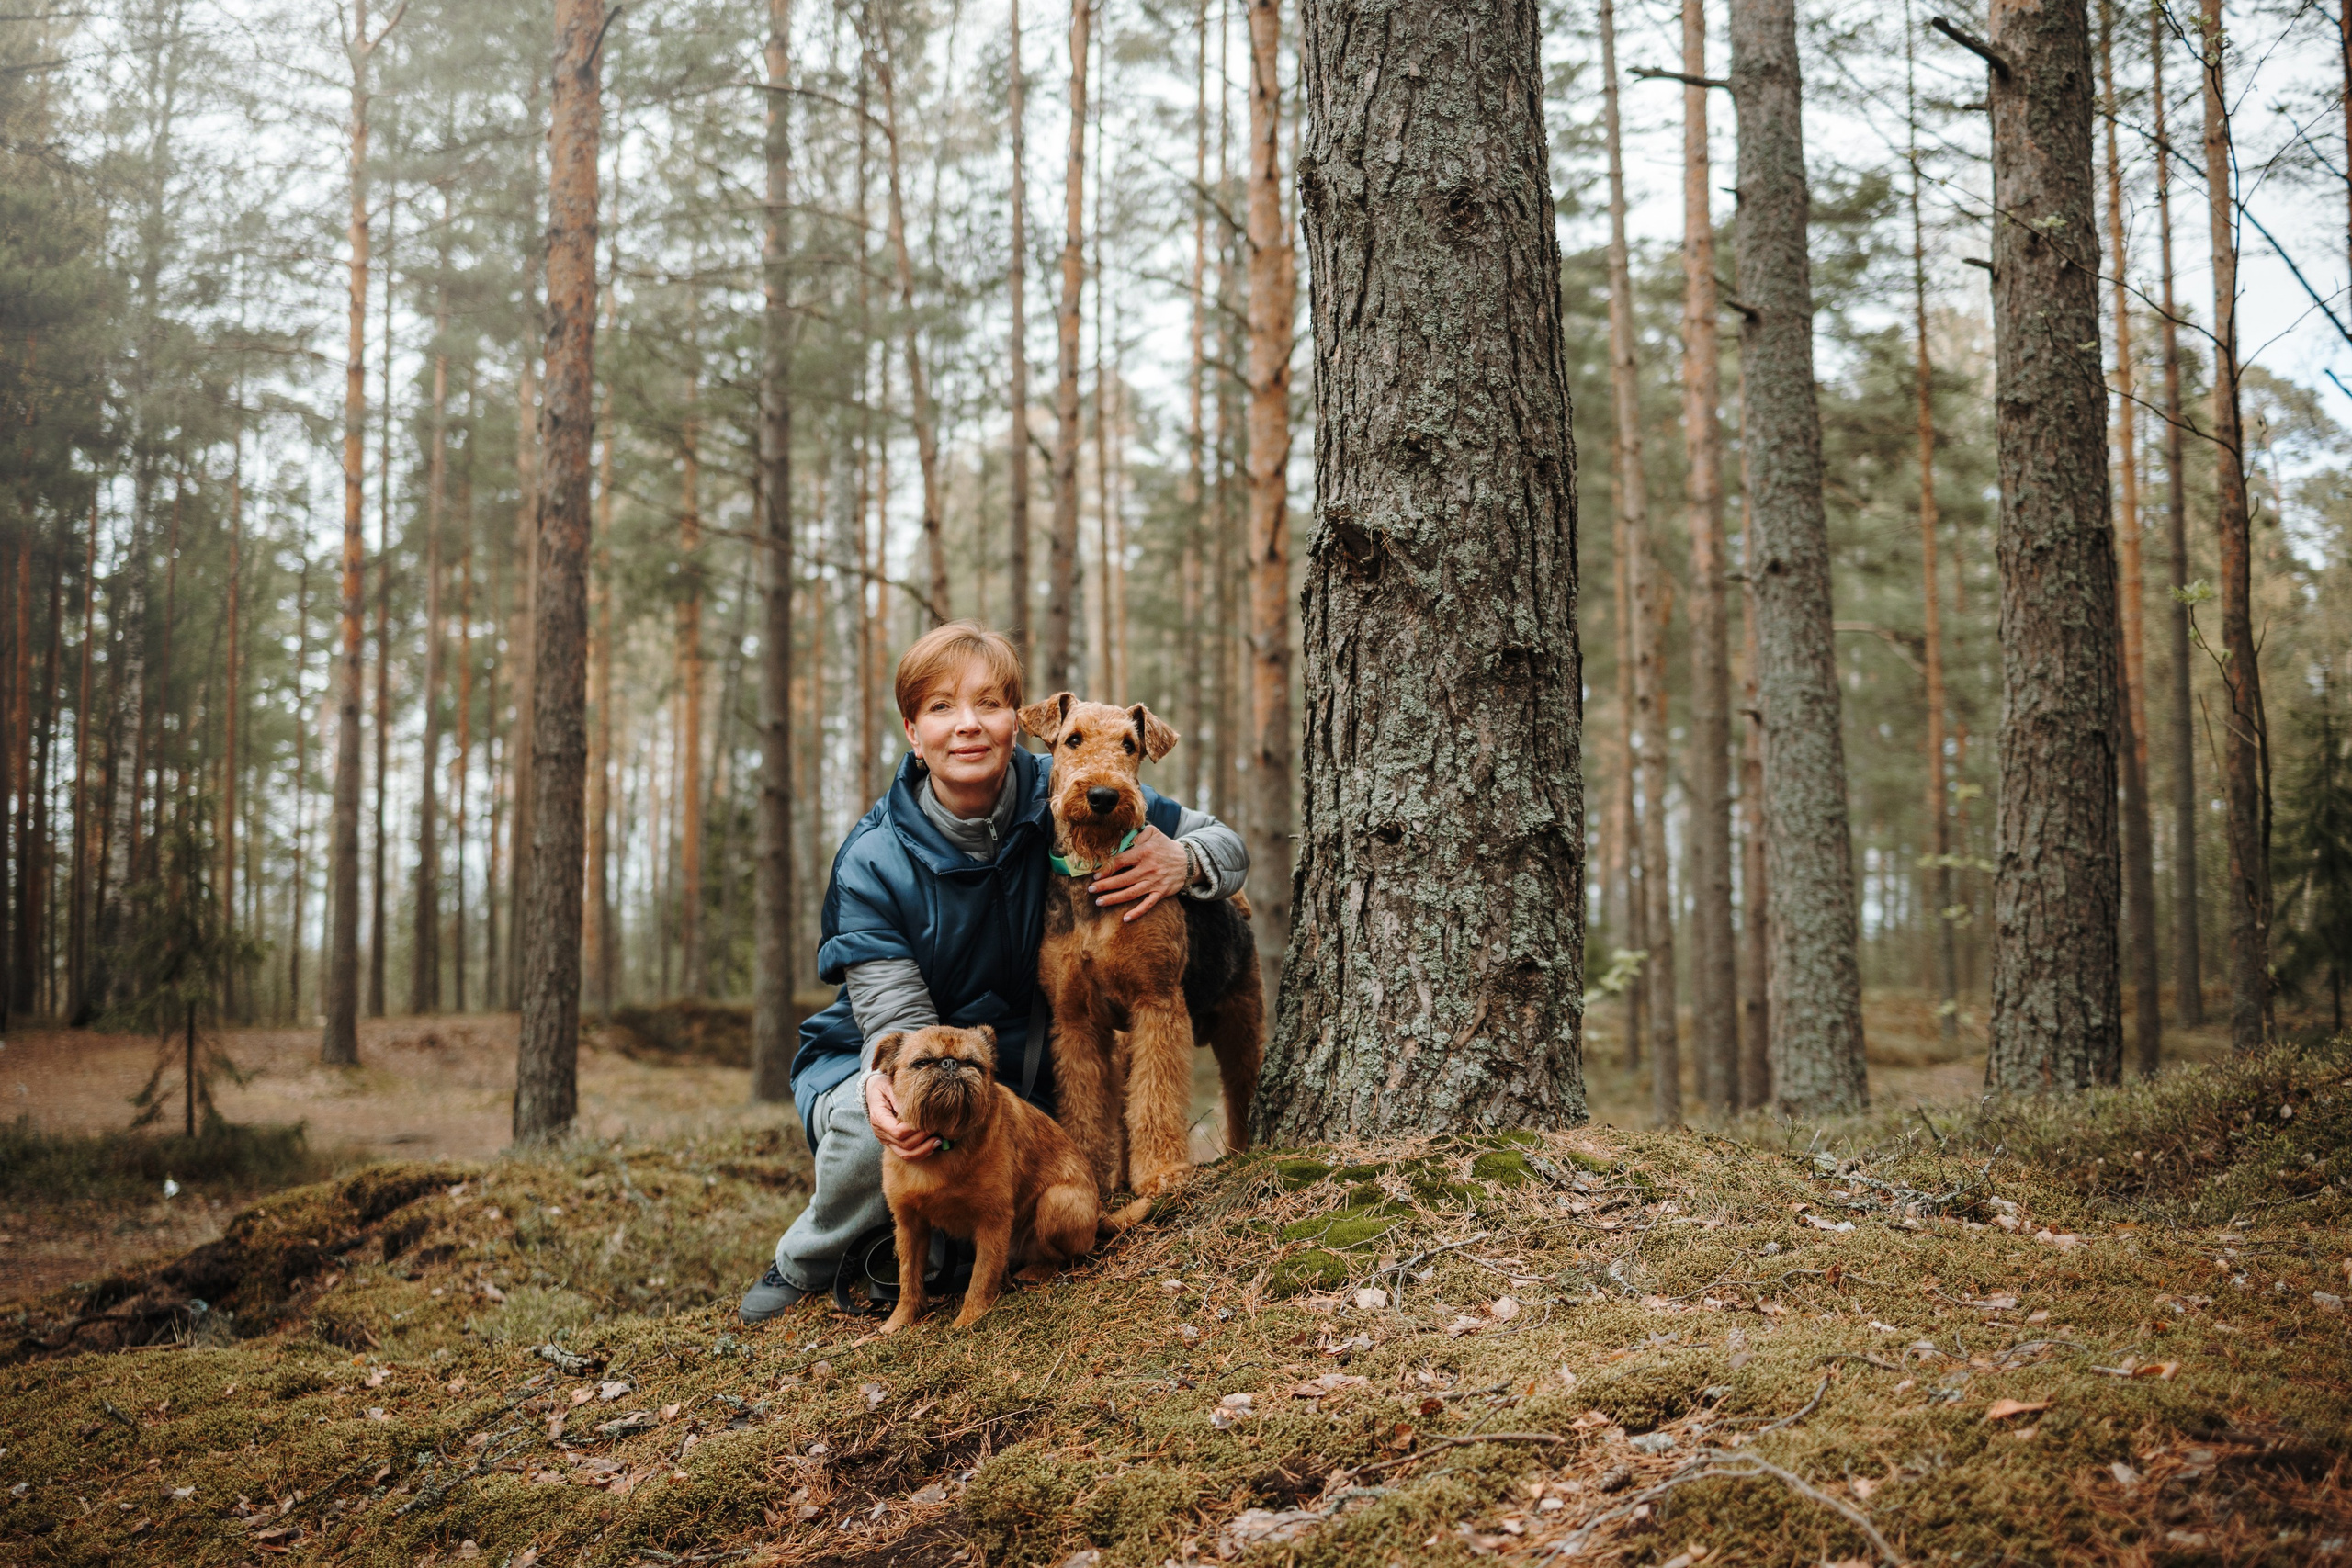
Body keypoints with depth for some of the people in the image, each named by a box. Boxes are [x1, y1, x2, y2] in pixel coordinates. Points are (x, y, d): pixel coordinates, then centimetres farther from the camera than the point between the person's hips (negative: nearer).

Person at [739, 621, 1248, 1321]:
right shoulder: (873, 862, -18)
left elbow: (1227, 843, -5)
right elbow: (899, 1020, -23)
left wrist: (1181, 863, -31)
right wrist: (891, 1083, -49)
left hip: (1017, 1076, 3)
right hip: (870, 1058, -3)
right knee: (872, 1127, -37)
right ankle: (804, 1271, -5)